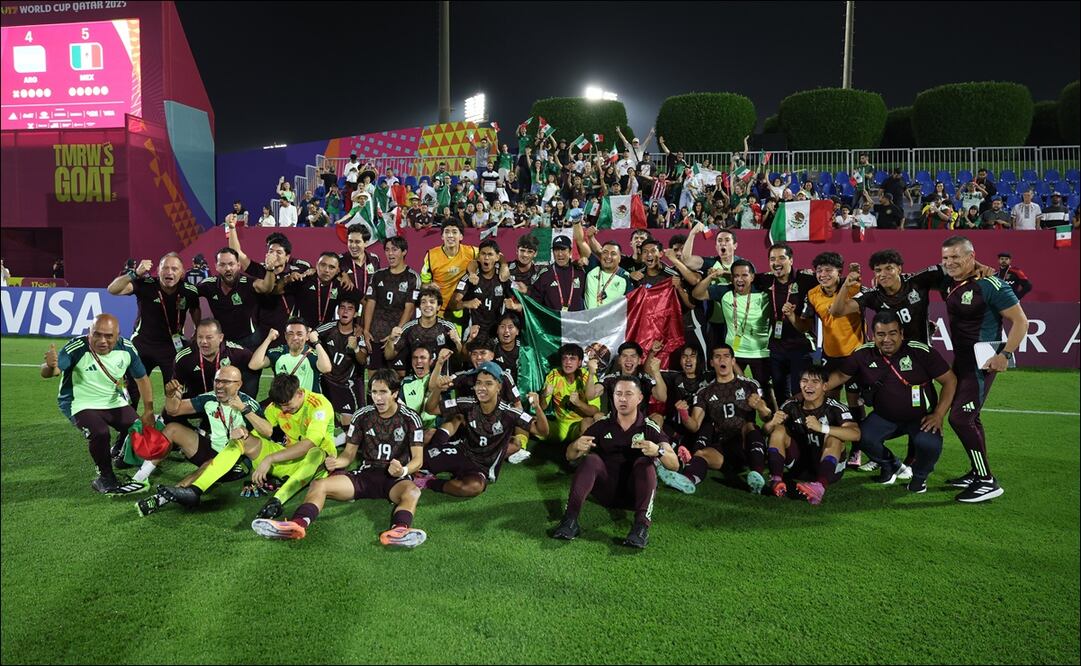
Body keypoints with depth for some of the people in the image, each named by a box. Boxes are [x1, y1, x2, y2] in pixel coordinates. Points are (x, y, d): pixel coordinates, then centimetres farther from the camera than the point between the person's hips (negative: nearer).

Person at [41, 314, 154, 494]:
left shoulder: (126, 349, -13)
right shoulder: (77, 348, -27)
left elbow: (142, 378, 0)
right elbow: (47, 373, -40)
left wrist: (148, 411, -5)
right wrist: (50, 367, -65)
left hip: (114, 402, 5)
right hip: (82, 404, -5)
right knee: (100, 432, -29)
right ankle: (106, 478, -6)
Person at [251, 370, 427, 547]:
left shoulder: (410, 418, -2)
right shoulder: (362, 415, 6)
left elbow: (417, 459, -6)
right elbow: (349, 453, 10)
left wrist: (403, 470, -29)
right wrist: (335, 462, -14)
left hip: (395, 478, -4)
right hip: (366, 473, 4)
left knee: (412, 491, -38)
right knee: (319, 485, -18)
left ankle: (399, 530, -68)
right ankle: (297, 523, -46)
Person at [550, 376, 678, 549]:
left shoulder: (650, 428, -3)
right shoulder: (602, 425, 2)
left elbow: (674, 464, -14)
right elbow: (570, 456, 0)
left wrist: (658, 451, -37)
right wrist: (576, 447, -25)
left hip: (635, 493, -1)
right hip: (606, 490, 1)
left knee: (645, 463, -26)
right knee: (590, 460, -23)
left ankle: (642, 526, -38)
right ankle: (570, 520, -35)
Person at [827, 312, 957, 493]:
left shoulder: (921, 352, -17)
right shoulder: (864, 354, -9)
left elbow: (950, 380, -10)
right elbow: (840, 375, 2)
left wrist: (939, 415, -15)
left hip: (921, 417, -2)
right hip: (884, 417, 3)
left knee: (929, 444, -31)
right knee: (863, 436, -24)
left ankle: (920, 475, 8)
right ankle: (891, 466, 12)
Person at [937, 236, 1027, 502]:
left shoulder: (990, 285, -17)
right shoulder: (947, 283, 5)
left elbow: (1020, 321, -14)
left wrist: (1005, 355, -20)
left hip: (982, 361, -9)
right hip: (961, 358, 9)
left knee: (960, 418, -12)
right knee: (968, 417, 16)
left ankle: (987, 482, -1)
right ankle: (977, 473, 29)